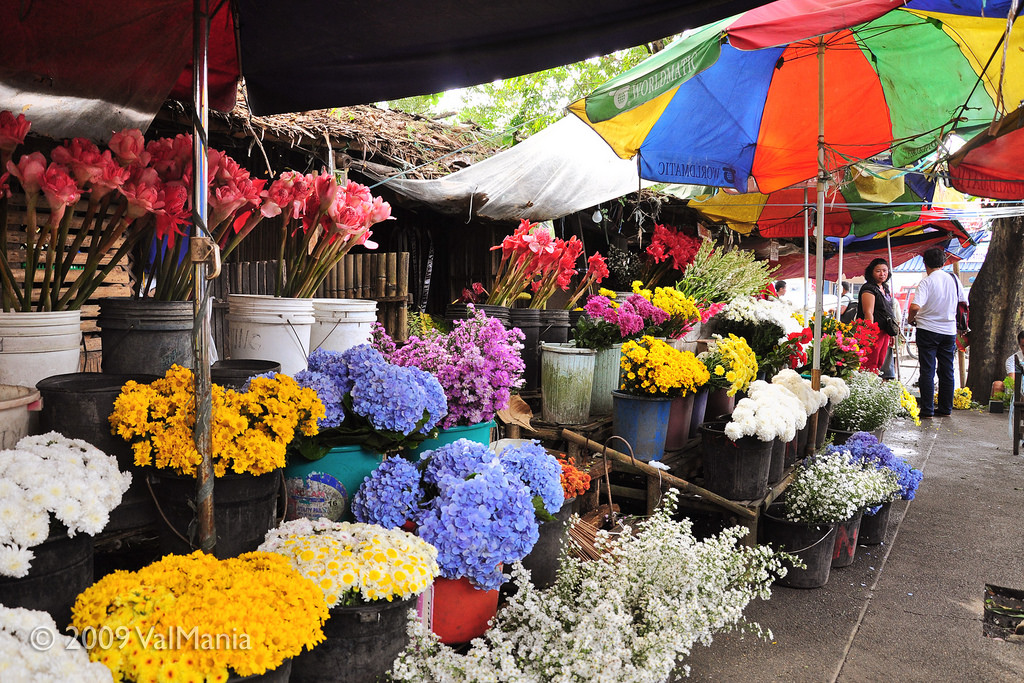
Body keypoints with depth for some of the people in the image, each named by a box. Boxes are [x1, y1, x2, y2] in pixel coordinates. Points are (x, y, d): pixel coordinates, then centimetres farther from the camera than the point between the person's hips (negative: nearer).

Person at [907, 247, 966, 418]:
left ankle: (927, 410, 0)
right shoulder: (953, 279, 4)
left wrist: (910, 319, -5)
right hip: (949, 330, 5)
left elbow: (915, 307, -24)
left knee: (928, 370, 0)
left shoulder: (926, 282, -12)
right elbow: (964, 302, 14)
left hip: (928, 329, -5)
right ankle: (946, 408, 16)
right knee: (947, 370, 11)